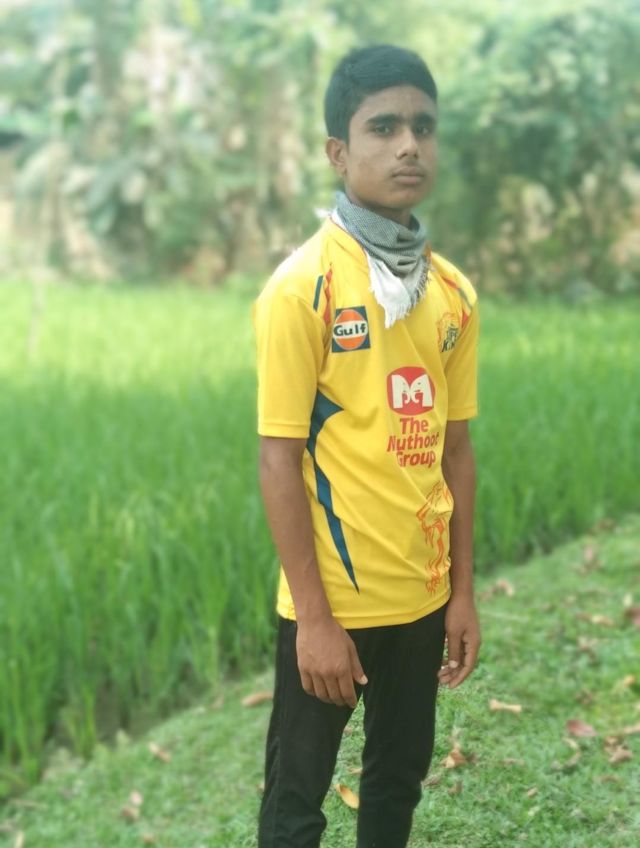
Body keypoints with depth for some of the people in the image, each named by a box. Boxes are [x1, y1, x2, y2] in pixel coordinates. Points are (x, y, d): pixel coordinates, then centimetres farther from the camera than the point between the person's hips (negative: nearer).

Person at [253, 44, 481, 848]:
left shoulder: (452, 292, 3)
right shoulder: (301, 286, -14)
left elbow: (454, 449, 7)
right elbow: (279, 459, -15)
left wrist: (462, 591, 7)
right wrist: (314, 617, -16)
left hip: (421, 593, 6)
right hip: (333, 600, -5)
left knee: (400, 778, 20)